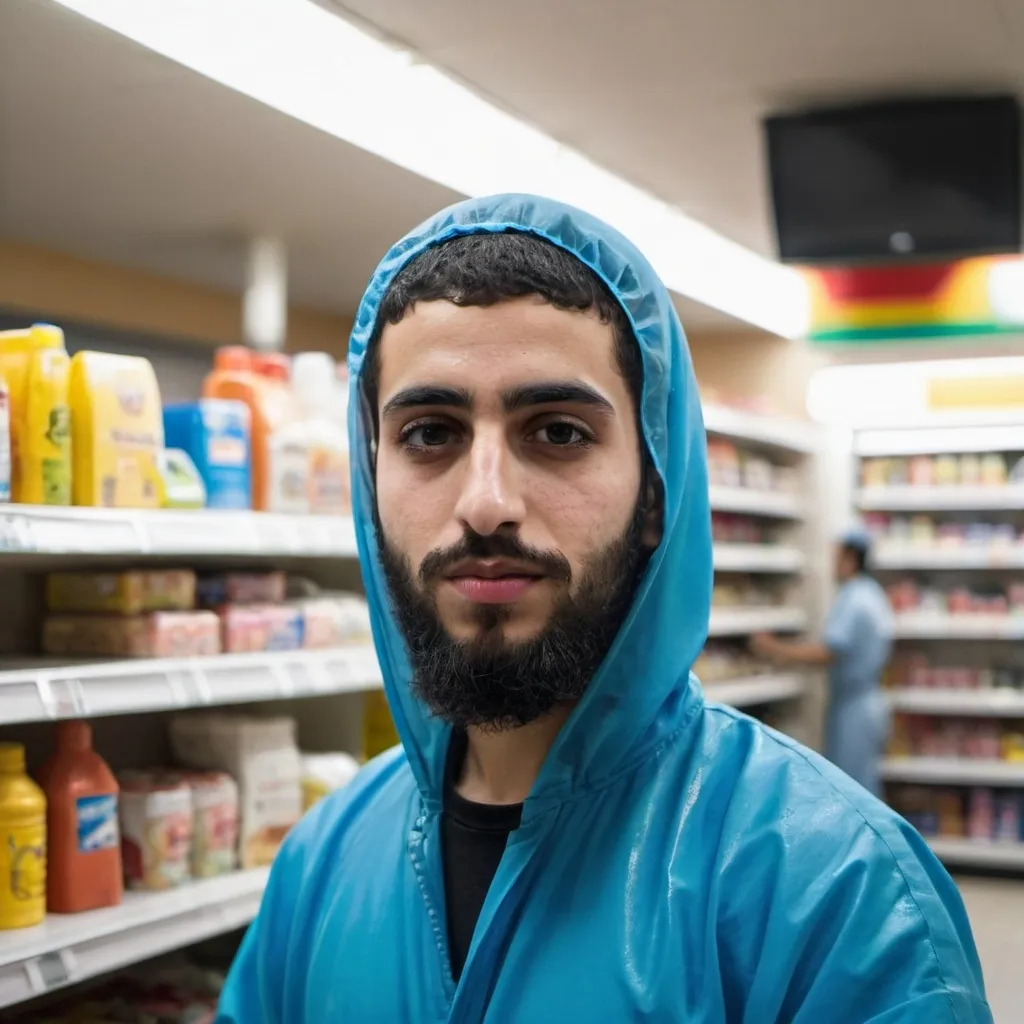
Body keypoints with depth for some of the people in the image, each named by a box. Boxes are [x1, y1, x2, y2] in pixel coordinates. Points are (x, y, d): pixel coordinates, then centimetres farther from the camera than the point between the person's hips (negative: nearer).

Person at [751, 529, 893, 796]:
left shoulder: (852, 600, -18)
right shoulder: (876, 596, 13)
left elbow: (830, 650, -25)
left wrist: (776, 650, -20)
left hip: (852, 710, -10)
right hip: (872, 703, 10)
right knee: (866, 789, 15)